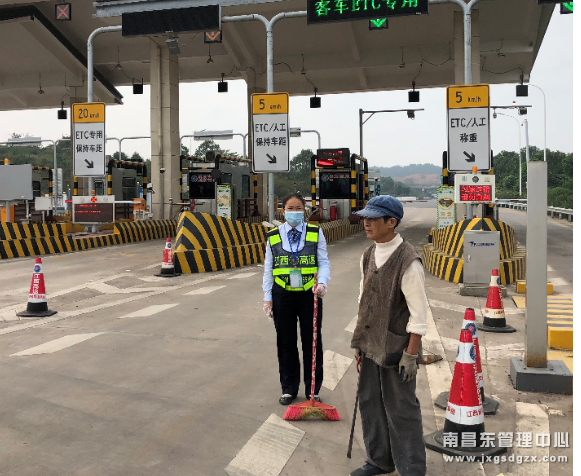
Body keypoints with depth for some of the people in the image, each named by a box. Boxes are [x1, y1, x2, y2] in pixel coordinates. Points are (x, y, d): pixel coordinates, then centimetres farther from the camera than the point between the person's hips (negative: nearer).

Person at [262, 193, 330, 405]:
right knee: (286, 343, 9)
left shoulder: (315, 233, 1)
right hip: (283, 295, 1)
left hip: (310, 294, -1)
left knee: (312, 342, 7)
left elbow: (324, 262, -1)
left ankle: (313, 390, 20)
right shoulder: (273, 236, 4)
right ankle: (289, 389, 23)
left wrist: (322, 283, -20)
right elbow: (268, 269, 6)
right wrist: (268, 297, 2)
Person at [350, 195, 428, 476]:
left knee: (401, 411, 4)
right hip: (371, 346, 8)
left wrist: (411, 354, -16)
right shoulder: (368, 256, 6)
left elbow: (419, 312, -16)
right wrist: (360, 341, 14)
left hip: (396, 348, -7)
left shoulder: (408, 261, -18)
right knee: (370, 402, 17)